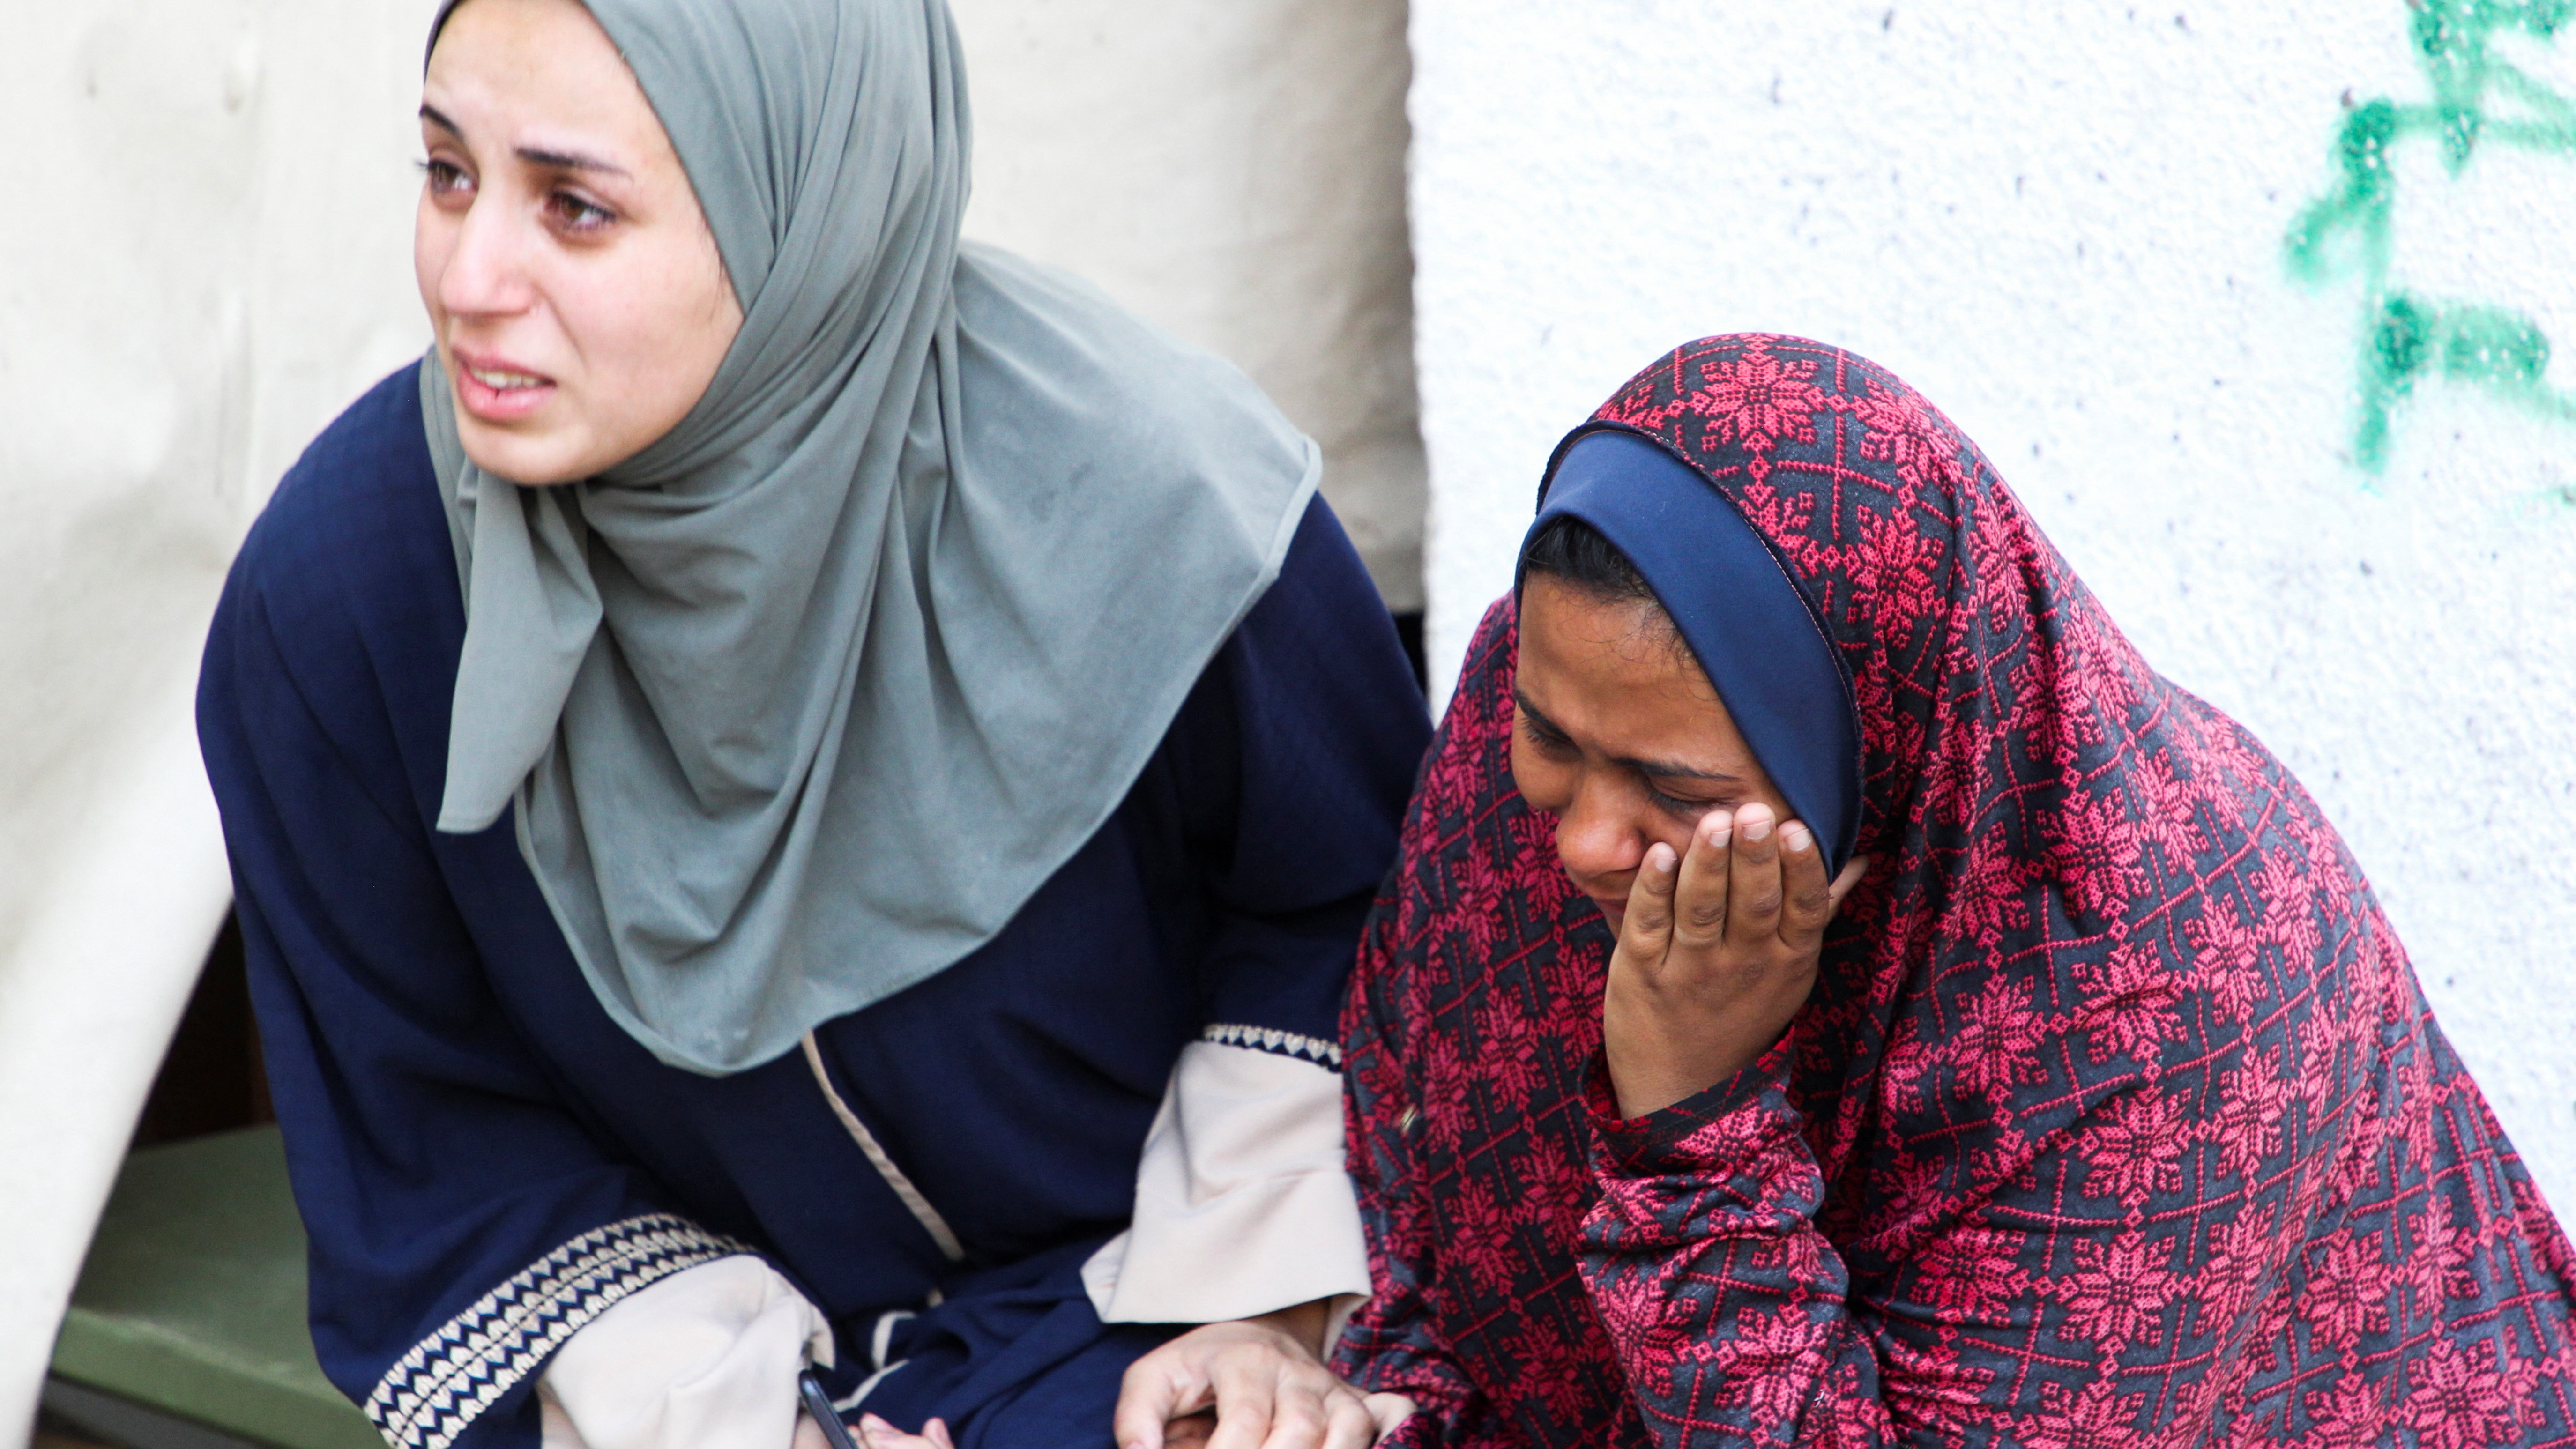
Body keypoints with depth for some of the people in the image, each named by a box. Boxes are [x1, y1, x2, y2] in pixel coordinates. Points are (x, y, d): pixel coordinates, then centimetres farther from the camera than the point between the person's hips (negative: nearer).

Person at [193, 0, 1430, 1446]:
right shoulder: (333, 595, -16)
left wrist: (1264, 1296, -8)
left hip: (1118, 1282, -2)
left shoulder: (1153, 511, -21)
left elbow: (1347, 907, -1)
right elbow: (427, 1133, -4)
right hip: (695, 1316, 3)